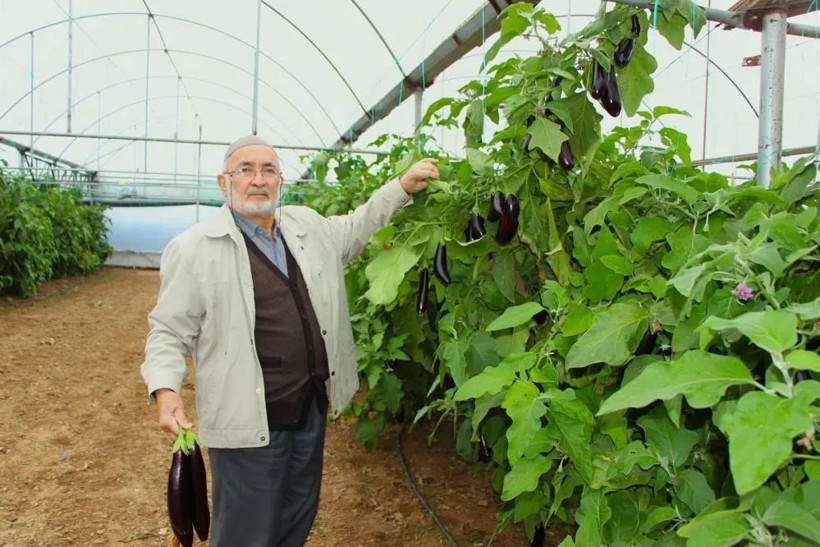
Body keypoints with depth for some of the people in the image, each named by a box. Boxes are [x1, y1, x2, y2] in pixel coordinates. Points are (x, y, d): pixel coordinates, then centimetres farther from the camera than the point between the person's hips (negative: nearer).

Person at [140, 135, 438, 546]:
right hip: (247, 419, -6)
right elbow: (169, 331, -8)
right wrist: (165, 391, -23)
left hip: (311, 408, 6)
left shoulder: (307, 226, 7)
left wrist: (403, 185, 17)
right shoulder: (195, 249, -10)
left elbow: (356, 226, 24)